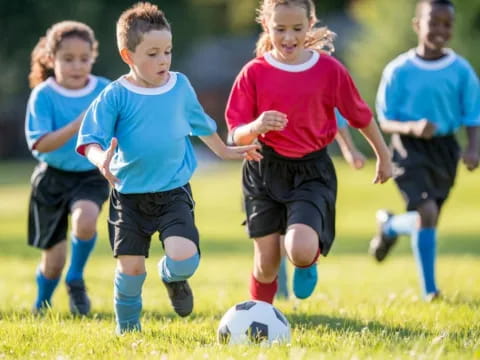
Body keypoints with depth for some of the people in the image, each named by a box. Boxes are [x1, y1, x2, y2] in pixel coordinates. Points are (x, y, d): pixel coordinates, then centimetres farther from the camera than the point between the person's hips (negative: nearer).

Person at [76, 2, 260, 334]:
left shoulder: (181, 86, 4)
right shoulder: (116, 96, -8)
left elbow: (200, 124, 22)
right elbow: (91, 140, -13)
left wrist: (225, 151, 33)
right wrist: (101, 158, -34)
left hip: (174, 193, 1)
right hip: (129, 195, -1)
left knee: (185, 259, -17)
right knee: (131, 266, 1)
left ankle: (172, 277, 21)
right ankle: (128, 328, 25)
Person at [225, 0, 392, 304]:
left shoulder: (329, 70, -6)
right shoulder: (254, 73, -5)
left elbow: (361, 115, 8)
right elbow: (236, 135, -7)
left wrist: (383, 156, 18)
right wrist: (256, 127, -29)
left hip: (311, 171, -1)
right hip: (265, 170, 1)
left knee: (301, 251, -22)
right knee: (266, 264, 3)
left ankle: (309, 264, 16)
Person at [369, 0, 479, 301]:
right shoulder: (399, 71, -8)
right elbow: (385, 122, -6)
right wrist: (411, 127, -27)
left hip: (445, 148, 4)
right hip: (410, 148, -4)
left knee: (429, 217, 15)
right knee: (427, 213, -21)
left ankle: (389, 226, 50)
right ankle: (429, 290, -1)